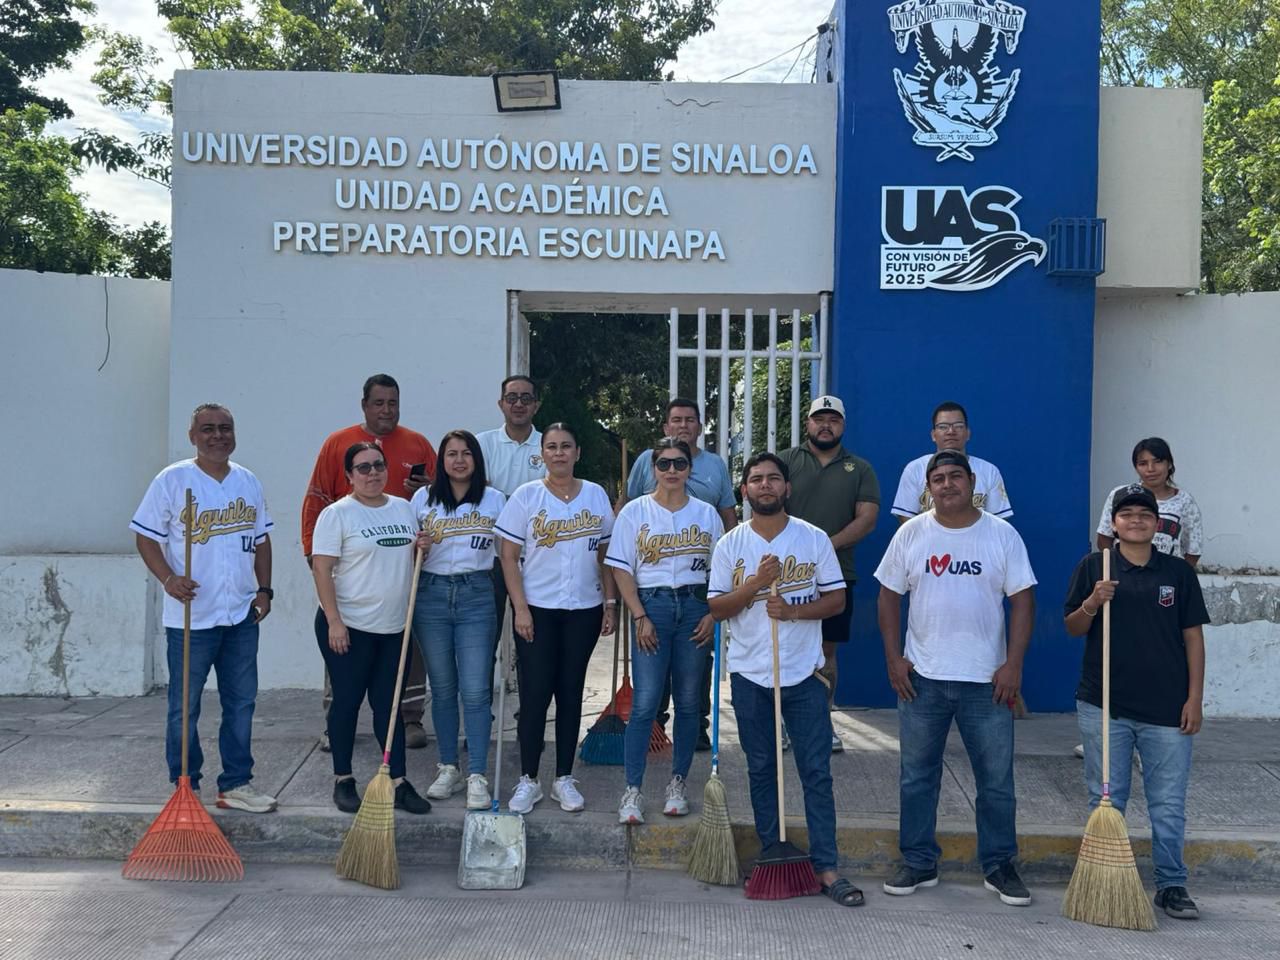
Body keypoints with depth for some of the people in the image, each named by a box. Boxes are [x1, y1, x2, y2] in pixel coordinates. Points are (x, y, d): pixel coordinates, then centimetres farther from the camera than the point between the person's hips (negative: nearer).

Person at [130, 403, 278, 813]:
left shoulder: (249, 482, 10)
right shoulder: (172, 480, -6)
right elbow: (146, 537, -6)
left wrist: (264, 588, 8)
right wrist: (168, 579, -20)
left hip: (242, 615, 5)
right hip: (190, 616, -5)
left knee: (241, 703, 10)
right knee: (184, 708, 4)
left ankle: (236, 784, 21)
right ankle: (186, 788, 16)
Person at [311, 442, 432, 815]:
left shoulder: (404, 508, 11)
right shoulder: (337, 514, -7)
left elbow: (412, 561, 22)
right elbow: (321, 568, -12)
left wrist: (422, 548, -2)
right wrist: (334, 621, -18)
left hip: (393, 627, 5)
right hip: (349, 626, -5)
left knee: (388, 703, 8)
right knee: (347, 701, 5)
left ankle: (399, 783, 12)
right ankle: (343, 781, 17)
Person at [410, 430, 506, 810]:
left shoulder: (495, 500, 5)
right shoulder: (423, 499, 6)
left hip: (476, 597, -1)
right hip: (432, 596, 2)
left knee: (475, 691, -6)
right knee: (442, 688, 9)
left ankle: (477, 776, -2)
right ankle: (448, 768, 21)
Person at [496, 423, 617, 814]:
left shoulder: (596, 495, 6)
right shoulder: (526, 496, -2)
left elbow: (605, 555, 11)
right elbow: (508, 556, -3)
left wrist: (610, 602, 5)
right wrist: (520, 608, -10)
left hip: (584, 609, 2)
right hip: (537, 609, -2)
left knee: (570, 693, 8)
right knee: (534, 693, -2)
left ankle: (564, 779, 17)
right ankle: (528, 780, 10)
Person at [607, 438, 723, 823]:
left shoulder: (706, 514, 7)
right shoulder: (635, 511, 2)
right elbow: (622, 570, -1)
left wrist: (713, 615, -3)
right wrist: (640, 617, -8)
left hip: (695, 608, 2)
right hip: (652, 606, -2)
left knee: (688, 702, 7)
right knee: (644, 703, -7)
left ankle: (678, 783, 19)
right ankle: (633, 790, -2)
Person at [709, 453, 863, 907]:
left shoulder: (814, 539, 0)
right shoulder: (730, 545, 2)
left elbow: (836, 599, 0)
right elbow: (716, 607, -1)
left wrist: (792, 610, -17)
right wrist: (755, 583, -16)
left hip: (804, 673, -1)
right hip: (750, 674, 1)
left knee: (817, 771, -2)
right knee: (761, 769, 10)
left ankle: (826, 868, 1)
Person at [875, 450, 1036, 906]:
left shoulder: (1002, 535, -1)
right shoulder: (911, 534, 2)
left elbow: (1022, 601, -2)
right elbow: (889, 595, 5)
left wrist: (1013, 664, -10)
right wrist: (893, 658, -2)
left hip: (987, 680, -1)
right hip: (921, 678, 1)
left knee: (996, 779, 7)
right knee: (917, 777, 9)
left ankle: (999, 865, 21)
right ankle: (919, 863, 22)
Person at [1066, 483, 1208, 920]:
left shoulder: (1178, 572, 4)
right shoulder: (1092, 567, 2)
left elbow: (1193, 636, 5)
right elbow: (1073, 629, 5)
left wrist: (1194, 698, 0)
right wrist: (1092, 603, -16)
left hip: (1166, 709, 0)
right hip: (1104, 707, 0)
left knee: (1169, 804, 6)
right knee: (1106, 801, 9)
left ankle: (1171, 885, 18)